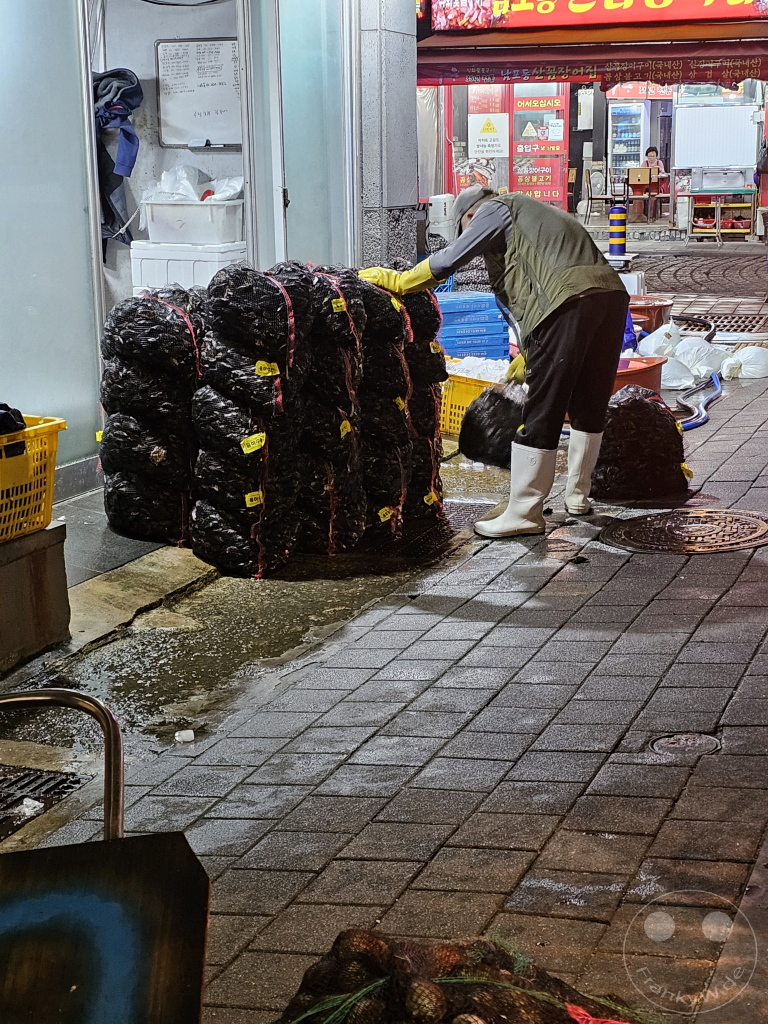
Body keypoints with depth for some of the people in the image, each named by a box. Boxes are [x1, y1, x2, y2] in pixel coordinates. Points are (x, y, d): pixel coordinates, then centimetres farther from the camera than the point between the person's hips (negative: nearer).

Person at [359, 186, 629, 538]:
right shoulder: (529, 212, 37)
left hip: (569, 300, -9)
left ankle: (523, 513, 0)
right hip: (612, 293, 9)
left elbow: (450, 259, 2)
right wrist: (529, 355, 40)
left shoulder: (495, 210, 12)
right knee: (589, 407, 20)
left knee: (541, 415, -4)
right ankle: (577, 496, 33)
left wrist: (399, 281, 13)